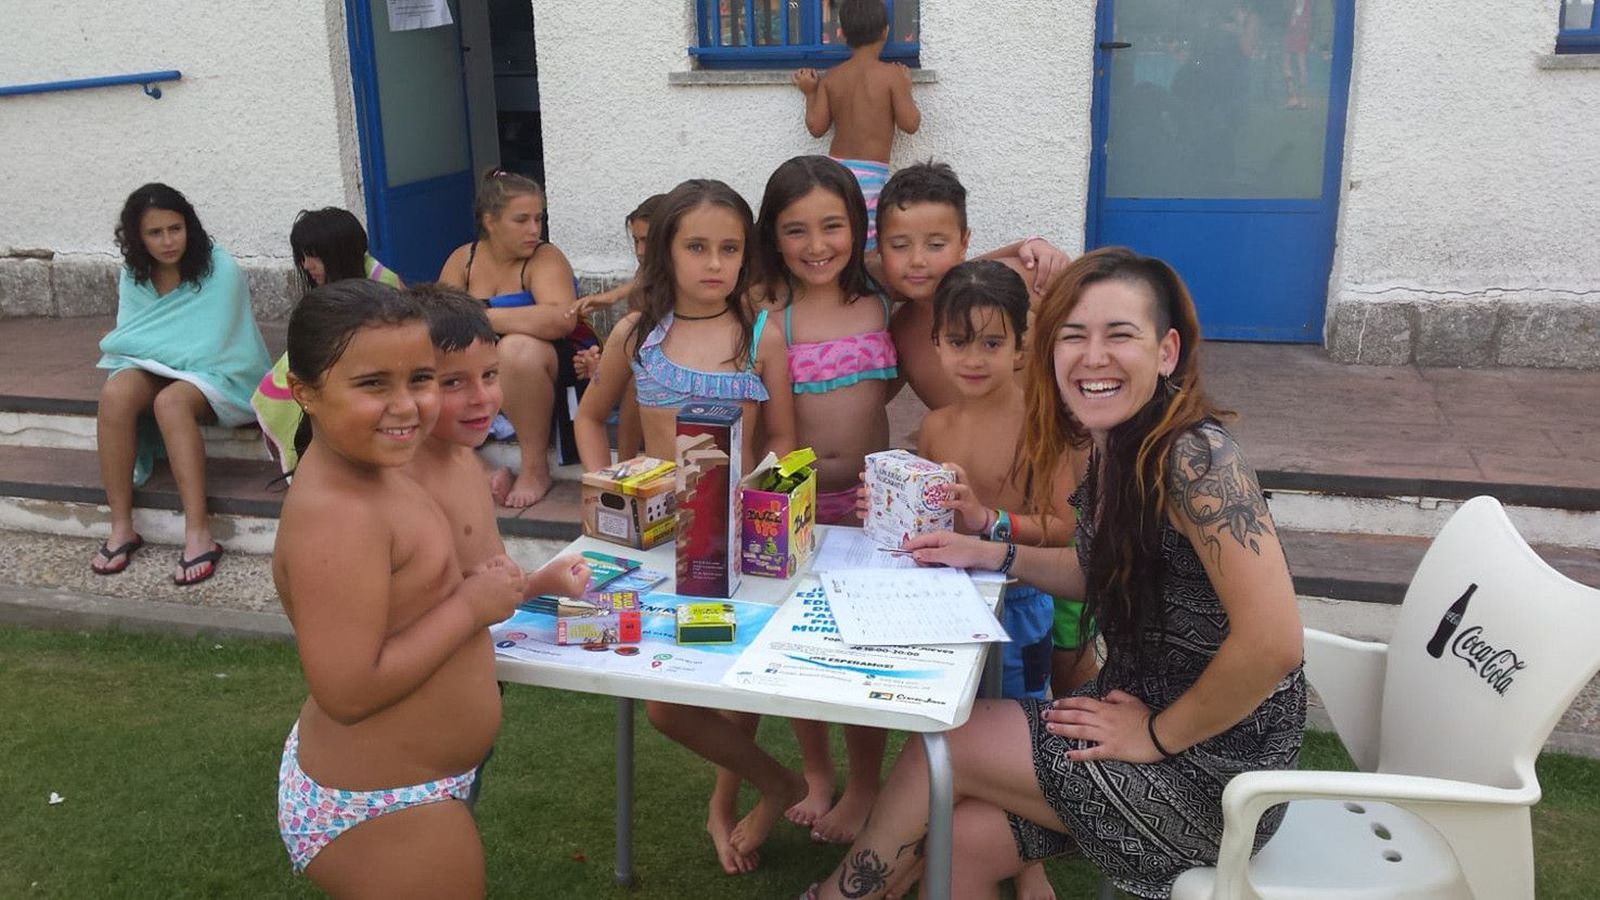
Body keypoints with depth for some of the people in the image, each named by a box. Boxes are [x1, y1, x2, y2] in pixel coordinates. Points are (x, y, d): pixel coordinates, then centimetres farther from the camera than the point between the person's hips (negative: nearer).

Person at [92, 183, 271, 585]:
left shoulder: (221, 270, -13)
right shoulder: (134, 274, 5)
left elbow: (212, 344, -13)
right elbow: (129, 336, 10)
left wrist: (157, 357, -8)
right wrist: (135, 366, -10)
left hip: (213, 371, -5)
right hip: (154, 369, 5)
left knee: (170, 401, -38)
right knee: (115, 393, -30)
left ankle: (199, 534, -42)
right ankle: (121, 527, -27)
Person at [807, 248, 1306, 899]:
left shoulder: (1194, 456, -25)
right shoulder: (1109, 450, 2)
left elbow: (1272, 644, -30)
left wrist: (1156, 736, -18)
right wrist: (991, 554, 7)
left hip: (1215, 767, -7)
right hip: (1139, 709, 7)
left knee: (944, 744, -4)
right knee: (964, 838, -5)